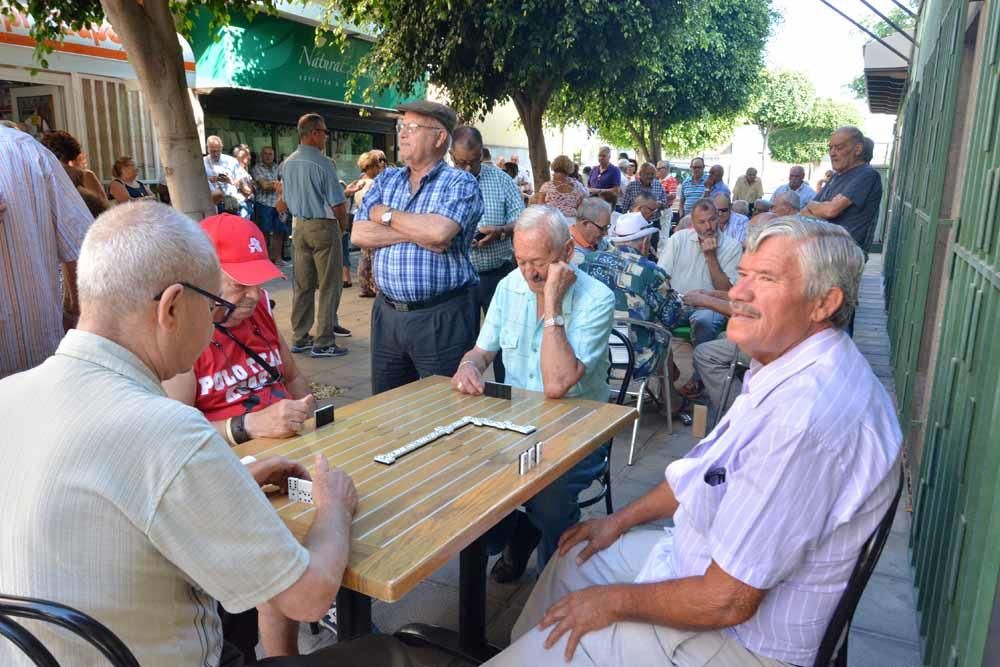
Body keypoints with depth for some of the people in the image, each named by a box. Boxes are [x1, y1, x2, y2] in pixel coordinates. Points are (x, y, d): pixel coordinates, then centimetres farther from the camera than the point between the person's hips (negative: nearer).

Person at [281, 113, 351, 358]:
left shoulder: (287, 164, 6)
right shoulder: (322, 164, -15)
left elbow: (286, 198, 15)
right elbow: (338, 204, -14)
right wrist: (343, 225, 3)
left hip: (299, 226, 7)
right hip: (323, 226, -7)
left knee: (303, 285, 12)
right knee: (328, 286, 0)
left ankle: (299, 338, 18)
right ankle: (323, 342, 1)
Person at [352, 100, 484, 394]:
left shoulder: (460, 182, -5)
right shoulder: (386, 180, 12)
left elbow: (439, 231, -23)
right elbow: (359, 235, 0)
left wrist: (387, 215, -7)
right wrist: (416, 233, -11)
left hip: (441, 315, -5)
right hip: (387, 312, 6)